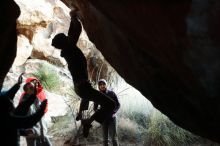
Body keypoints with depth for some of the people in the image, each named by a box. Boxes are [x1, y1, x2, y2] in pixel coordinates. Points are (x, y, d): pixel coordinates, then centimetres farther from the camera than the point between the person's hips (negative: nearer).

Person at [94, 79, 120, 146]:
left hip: (111, 117, -2)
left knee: (114, 137, -9)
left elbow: (118, 104, 1)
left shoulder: (112, 93, -4)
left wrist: (113, 112, -16)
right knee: (105, 137, 3)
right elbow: (95, 108, 11)